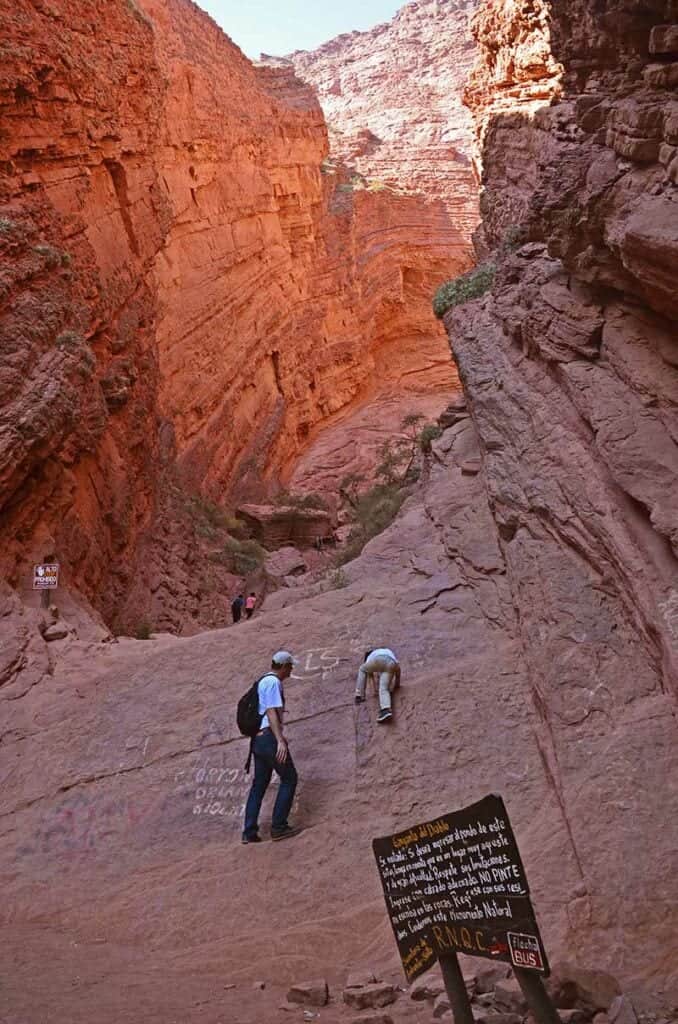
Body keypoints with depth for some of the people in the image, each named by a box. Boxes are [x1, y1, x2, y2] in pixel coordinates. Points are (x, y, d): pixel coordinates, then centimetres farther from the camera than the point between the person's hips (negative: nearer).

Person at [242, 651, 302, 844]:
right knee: (289, 778, -1)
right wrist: (280, 741, -24)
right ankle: (278, 827, -1)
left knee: (259, 784, 11)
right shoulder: (273, 682, -9)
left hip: (258, 739, 10)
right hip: (269, 737, -10)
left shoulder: (263, 682, 20)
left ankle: (249, 831, 9)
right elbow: (271, 712, -18)